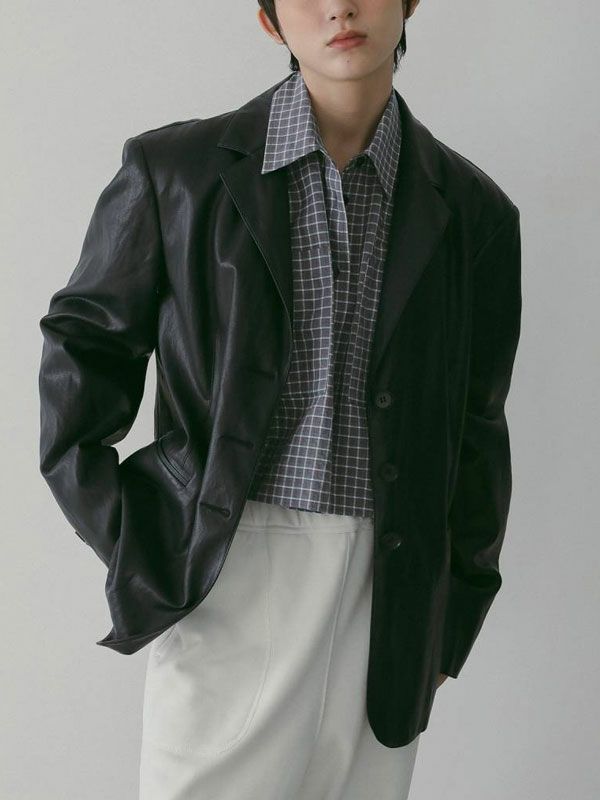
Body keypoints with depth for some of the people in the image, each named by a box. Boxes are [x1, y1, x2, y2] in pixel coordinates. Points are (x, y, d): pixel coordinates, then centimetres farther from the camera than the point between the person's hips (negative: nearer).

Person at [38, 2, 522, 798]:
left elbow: (475, 431, 12)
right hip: (224, 583, -2)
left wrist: (453, 615, 12)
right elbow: (84, 338, 8)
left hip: (386, 594, 2)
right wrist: (119, 534, 0)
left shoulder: (474, 213, 6)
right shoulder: (178, 168, 0)